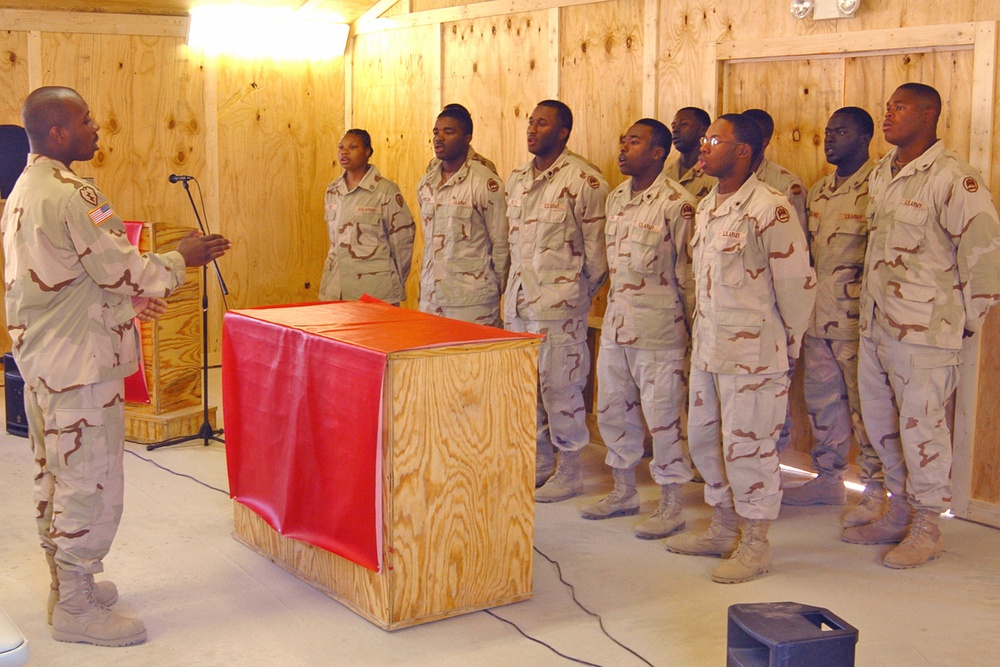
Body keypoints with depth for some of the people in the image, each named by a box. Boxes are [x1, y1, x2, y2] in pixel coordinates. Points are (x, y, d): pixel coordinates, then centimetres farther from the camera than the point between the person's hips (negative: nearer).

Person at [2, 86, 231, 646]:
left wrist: (129, 299, 18)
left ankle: (66, 584, 31)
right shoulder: (72, 195, -21)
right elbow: (121, 271, -18)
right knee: (91, 481, -1)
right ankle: (77, 608, 8)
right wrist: (182, 259, -2)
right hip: (78, 363, -10)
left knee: (54, 474, 18)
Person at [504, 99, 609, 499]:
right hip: (518, 300, 7)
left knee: (560, 386, -1)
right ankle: (540, 461, 27)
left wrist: (581, 294, -4)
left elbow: (597, 246, -9)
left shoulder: (583, 180, -11)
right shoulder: (517, 179, 12)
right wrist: (515, 288, 16)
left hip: (559, 304, -7)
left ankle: (569, 471, 11)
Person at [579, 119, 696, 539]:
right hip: (615, 323, 8)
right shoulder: (615, 199, 11)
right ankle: (624, 491, 31)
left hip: (658, 328, -8)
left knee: (663, 415, -1)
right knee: (612, 409, 15)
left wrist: (695, 331, -8)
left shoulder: (676, 202, -12)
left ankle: (671, 505, 12)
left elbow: (688, 272, -10)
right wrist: (615, 307, 18)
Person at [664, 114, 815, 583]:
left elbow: (798, 283, -12)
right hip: (707, 348, 9)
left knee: (748, 447, 0)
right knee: (703, 439, 16)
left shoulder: (769, 209, -15)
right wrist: (701, 329, 17)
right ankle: (723, 530, 32)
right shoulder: (706, 207, 11)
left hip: (753, 351, -9)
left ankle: (755, 545, 15)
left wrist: (789, 345, -4)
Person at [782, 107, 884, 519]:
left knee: (865, 407, -2)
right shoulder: (819, 191, 16)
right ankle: (828, 479, 28)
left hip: (857, 319, -8)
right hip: (818, 316, 8)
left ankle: (876, 491, 8)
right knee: (822, 402, 15)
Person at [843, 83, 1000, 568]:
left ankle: (926, 528, 14)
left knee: (921, 426, 0)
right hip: (875, 324, 8)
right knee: (880, 420, 15)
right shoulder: (879, 175, 12)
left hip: (925, 329, -8)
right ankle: (900, 512, 31)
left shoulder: (952, 179, -13)